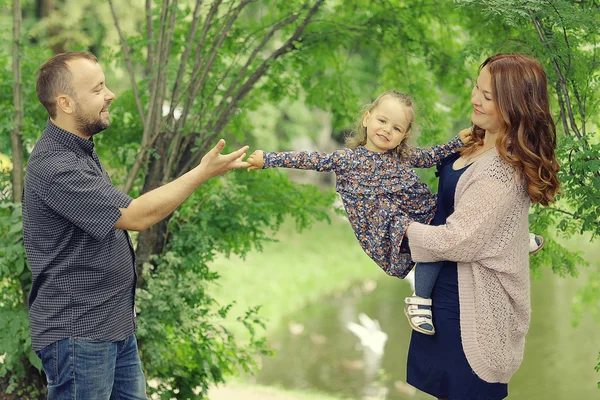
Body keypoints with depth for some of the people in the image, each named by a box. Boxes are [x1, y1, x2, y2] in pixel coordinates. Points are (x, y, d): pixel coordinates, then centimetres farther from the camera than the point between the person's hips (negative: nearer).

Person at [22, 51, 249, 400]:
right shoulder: (53, 166, -22)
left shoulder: (82, 150, 12)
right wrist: (203, 172, -18)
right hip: (78, 333, -10)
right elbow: (136, 216, -24)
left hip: (117, 324, 10)